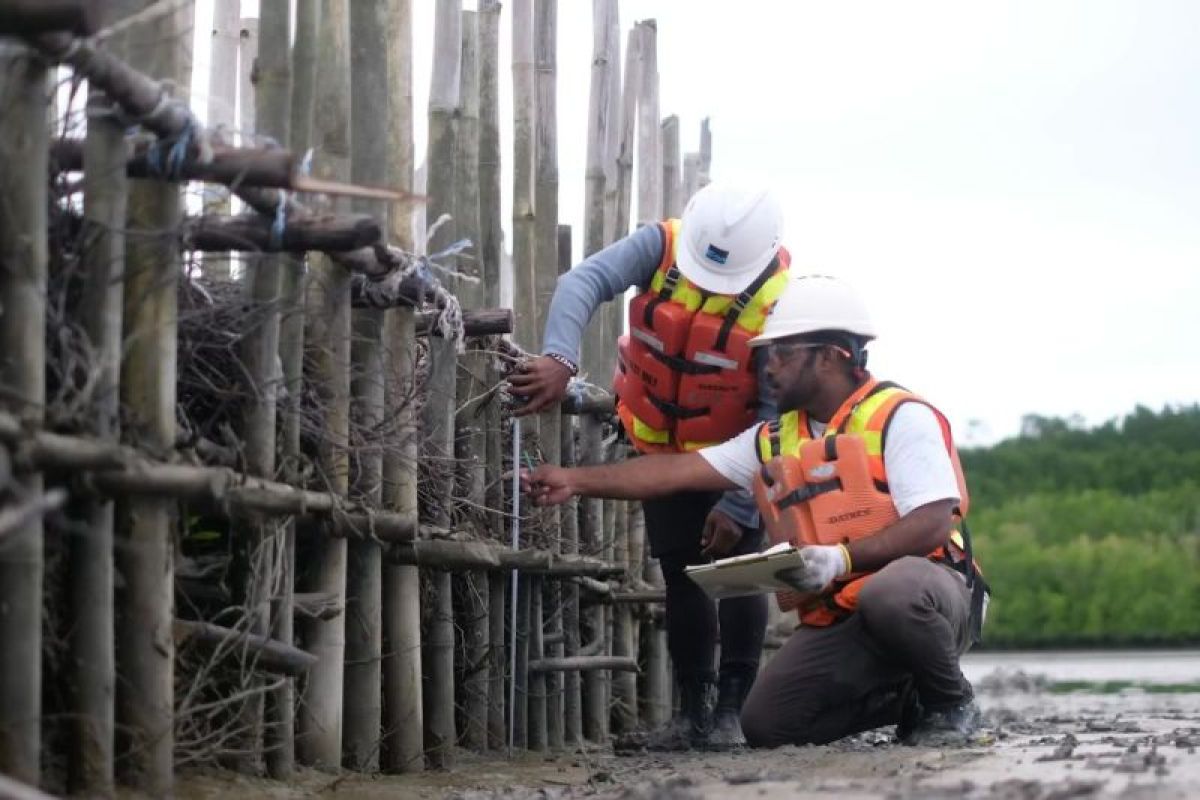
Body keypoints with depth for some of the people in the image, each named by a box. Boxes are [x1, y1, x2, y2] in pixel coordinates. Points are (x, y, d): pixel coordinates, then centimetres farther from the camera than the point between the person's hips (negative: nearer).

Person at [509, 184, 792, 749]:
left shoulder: (778, 301, -26)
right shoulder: (661, 246, -20)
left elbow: (777, 416, -24)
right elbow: (585, 282, -34)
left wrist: (738, 507, -26)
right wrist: (560, 360, -52)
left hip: (736, 455, -3)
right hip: (660, 449, 3)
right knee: (682, 576, 7)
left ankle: (732, 710, -6)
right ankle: (692, 713, 14)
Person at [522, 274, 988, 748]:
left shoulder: (900, 418, -7)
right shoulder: (774, 441, 14)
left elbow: (934, 524, -18)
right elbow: (677, 472, 10)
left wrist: (841, 559, -28)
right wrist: (575, 481, 4)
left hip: (928, 592, -6)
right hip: (836, 620, 6)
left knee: (893, 593, -41)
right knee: (767, 724, -12)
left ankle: (951, 701, -9)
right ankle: (907, 700, 12)